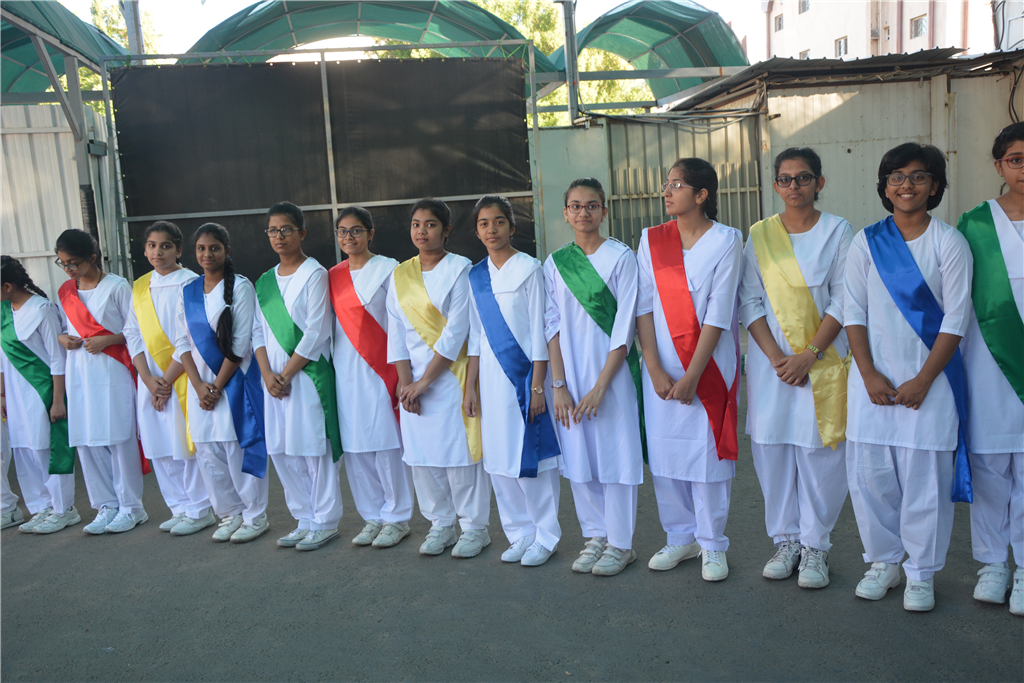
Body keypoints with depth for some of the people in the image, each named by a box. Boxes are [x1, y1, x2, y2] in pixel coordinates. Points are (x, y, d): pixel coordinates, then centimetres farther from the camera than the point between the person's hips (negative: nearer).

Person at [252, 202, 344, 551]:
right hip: (275, 377, 7)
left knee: (313, 447, -3)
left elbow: (316, 332, -12)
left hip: (308, 375, -6)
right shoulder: (265, 281, 14)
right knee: (281, 450, 9)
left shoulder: (314, 274, -6)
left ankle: (325, 522, 11)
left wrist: (287, 374, -11)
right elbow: (258, 330, 12)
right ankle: (305, 520, 22)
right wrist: (267, 373, -3)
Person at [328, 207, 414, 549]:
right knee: (354, 446, 7)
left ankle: (397, 518, 11)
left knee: (386, 443, -3)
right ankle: (372, 517, 20)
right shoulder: (334, 276, 13)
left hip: (379, 368, -5)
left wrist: (402, 372, -11)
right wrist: (328, 369, 12)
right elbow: (331, 325, 17)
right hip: (344, 370, 5)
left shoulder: (388, 268, -3)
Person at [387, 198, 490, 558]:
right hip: (414, 381, 5)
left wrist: (424, 381, -12)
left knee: (460, 450, -2)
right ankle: (441, 524, 22)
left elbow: (456, 331, -12)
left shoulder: (460, 269, -6)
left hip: (451, 376, -5)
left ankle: (474, 527, 14)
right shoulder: (400, 275, 10)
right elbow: (396, 332, 7)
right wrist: (405, 381, -4)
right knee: (420, 454, 7)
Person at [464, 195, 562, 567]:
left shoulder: (529, 268, -5)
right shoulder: (476, 275, 10)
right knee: (499, 459, 7)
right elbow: (476, 336, 13)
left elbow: (539, 330, -7)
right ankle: (520, 533, 22)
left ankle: (544, 536, 14)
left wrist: (537, 385, -12)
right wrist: (470, 388, 11)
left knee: (531, 454, -1)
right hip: (491, 376, 5)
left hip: (524, 372, -5)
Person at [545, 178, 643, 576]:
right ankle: (595, 536, 24)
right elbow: (552, 326, 5)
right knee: (577, 456, 8)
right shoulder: (554, 263, 7)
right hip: (570, 374, 4)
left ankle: (620, 543, 15)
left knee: (616, 453, 1)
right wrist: (558, 385, -4)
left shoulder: (621, 257, -4)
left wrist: (600, 386, -13)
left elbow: (625, 327, -8)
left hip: (612, 372, -4)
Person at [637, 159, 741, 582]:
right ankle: (681, 538, 25)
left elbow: (718, 313, -10)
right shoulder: (651, 240, 5)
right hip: (662, 366, 3)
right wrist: (655, 370, -8)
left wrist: (692, 376, -14)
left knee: (709, 451, 1)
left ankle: (712, 545, 17)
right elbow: (643, 307, 0)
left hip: (710, 364, -3)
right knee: (665, 451, 7)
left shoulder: (726, 240, -4)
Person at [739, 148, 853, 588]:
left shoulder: (838, 232, 2)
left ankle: (815, 546, 14)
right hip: (771, 360, 2)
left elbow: (843, 301, -4)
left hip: (823, 359, -2)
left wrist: (809, 355, -13)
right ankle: (786, 540, 19)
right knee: (771, 449, 4)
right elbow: (750, 302, 3)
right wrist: (776, 357, -8)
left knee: (820, 452, 0)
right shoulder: (759, 235, 8)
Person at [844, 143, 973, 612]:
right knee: (870, 473, 5)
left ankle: (922, 573, 19)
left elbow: (955, 319, -4)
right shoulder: (866, 243, 5)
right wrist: (869, 375, -6)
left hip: (929, 378, -2)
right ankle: (884, 561, 25)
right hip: (873, 377, 2)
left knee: (925, 477, 2)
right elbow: (853, 312, 3)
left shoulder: (949, 243, -1)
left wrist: (923, 380, -11)